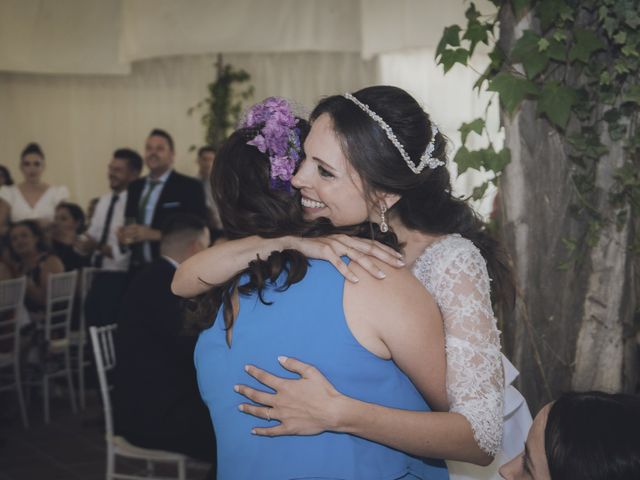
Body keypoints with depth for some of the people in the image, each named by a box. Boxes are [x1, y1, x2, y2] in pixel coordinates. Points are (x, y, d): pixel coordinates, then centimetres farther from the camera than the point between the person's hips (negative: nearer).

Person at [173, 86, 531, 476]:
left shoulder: (451, 261, -27)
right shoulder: (313, 244, -14)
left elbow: (480, 438, -32)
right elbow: (185, 281, -19)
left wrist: (335, 413, -41)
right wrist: (288, 243, -34)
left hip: (455, 455, -4)